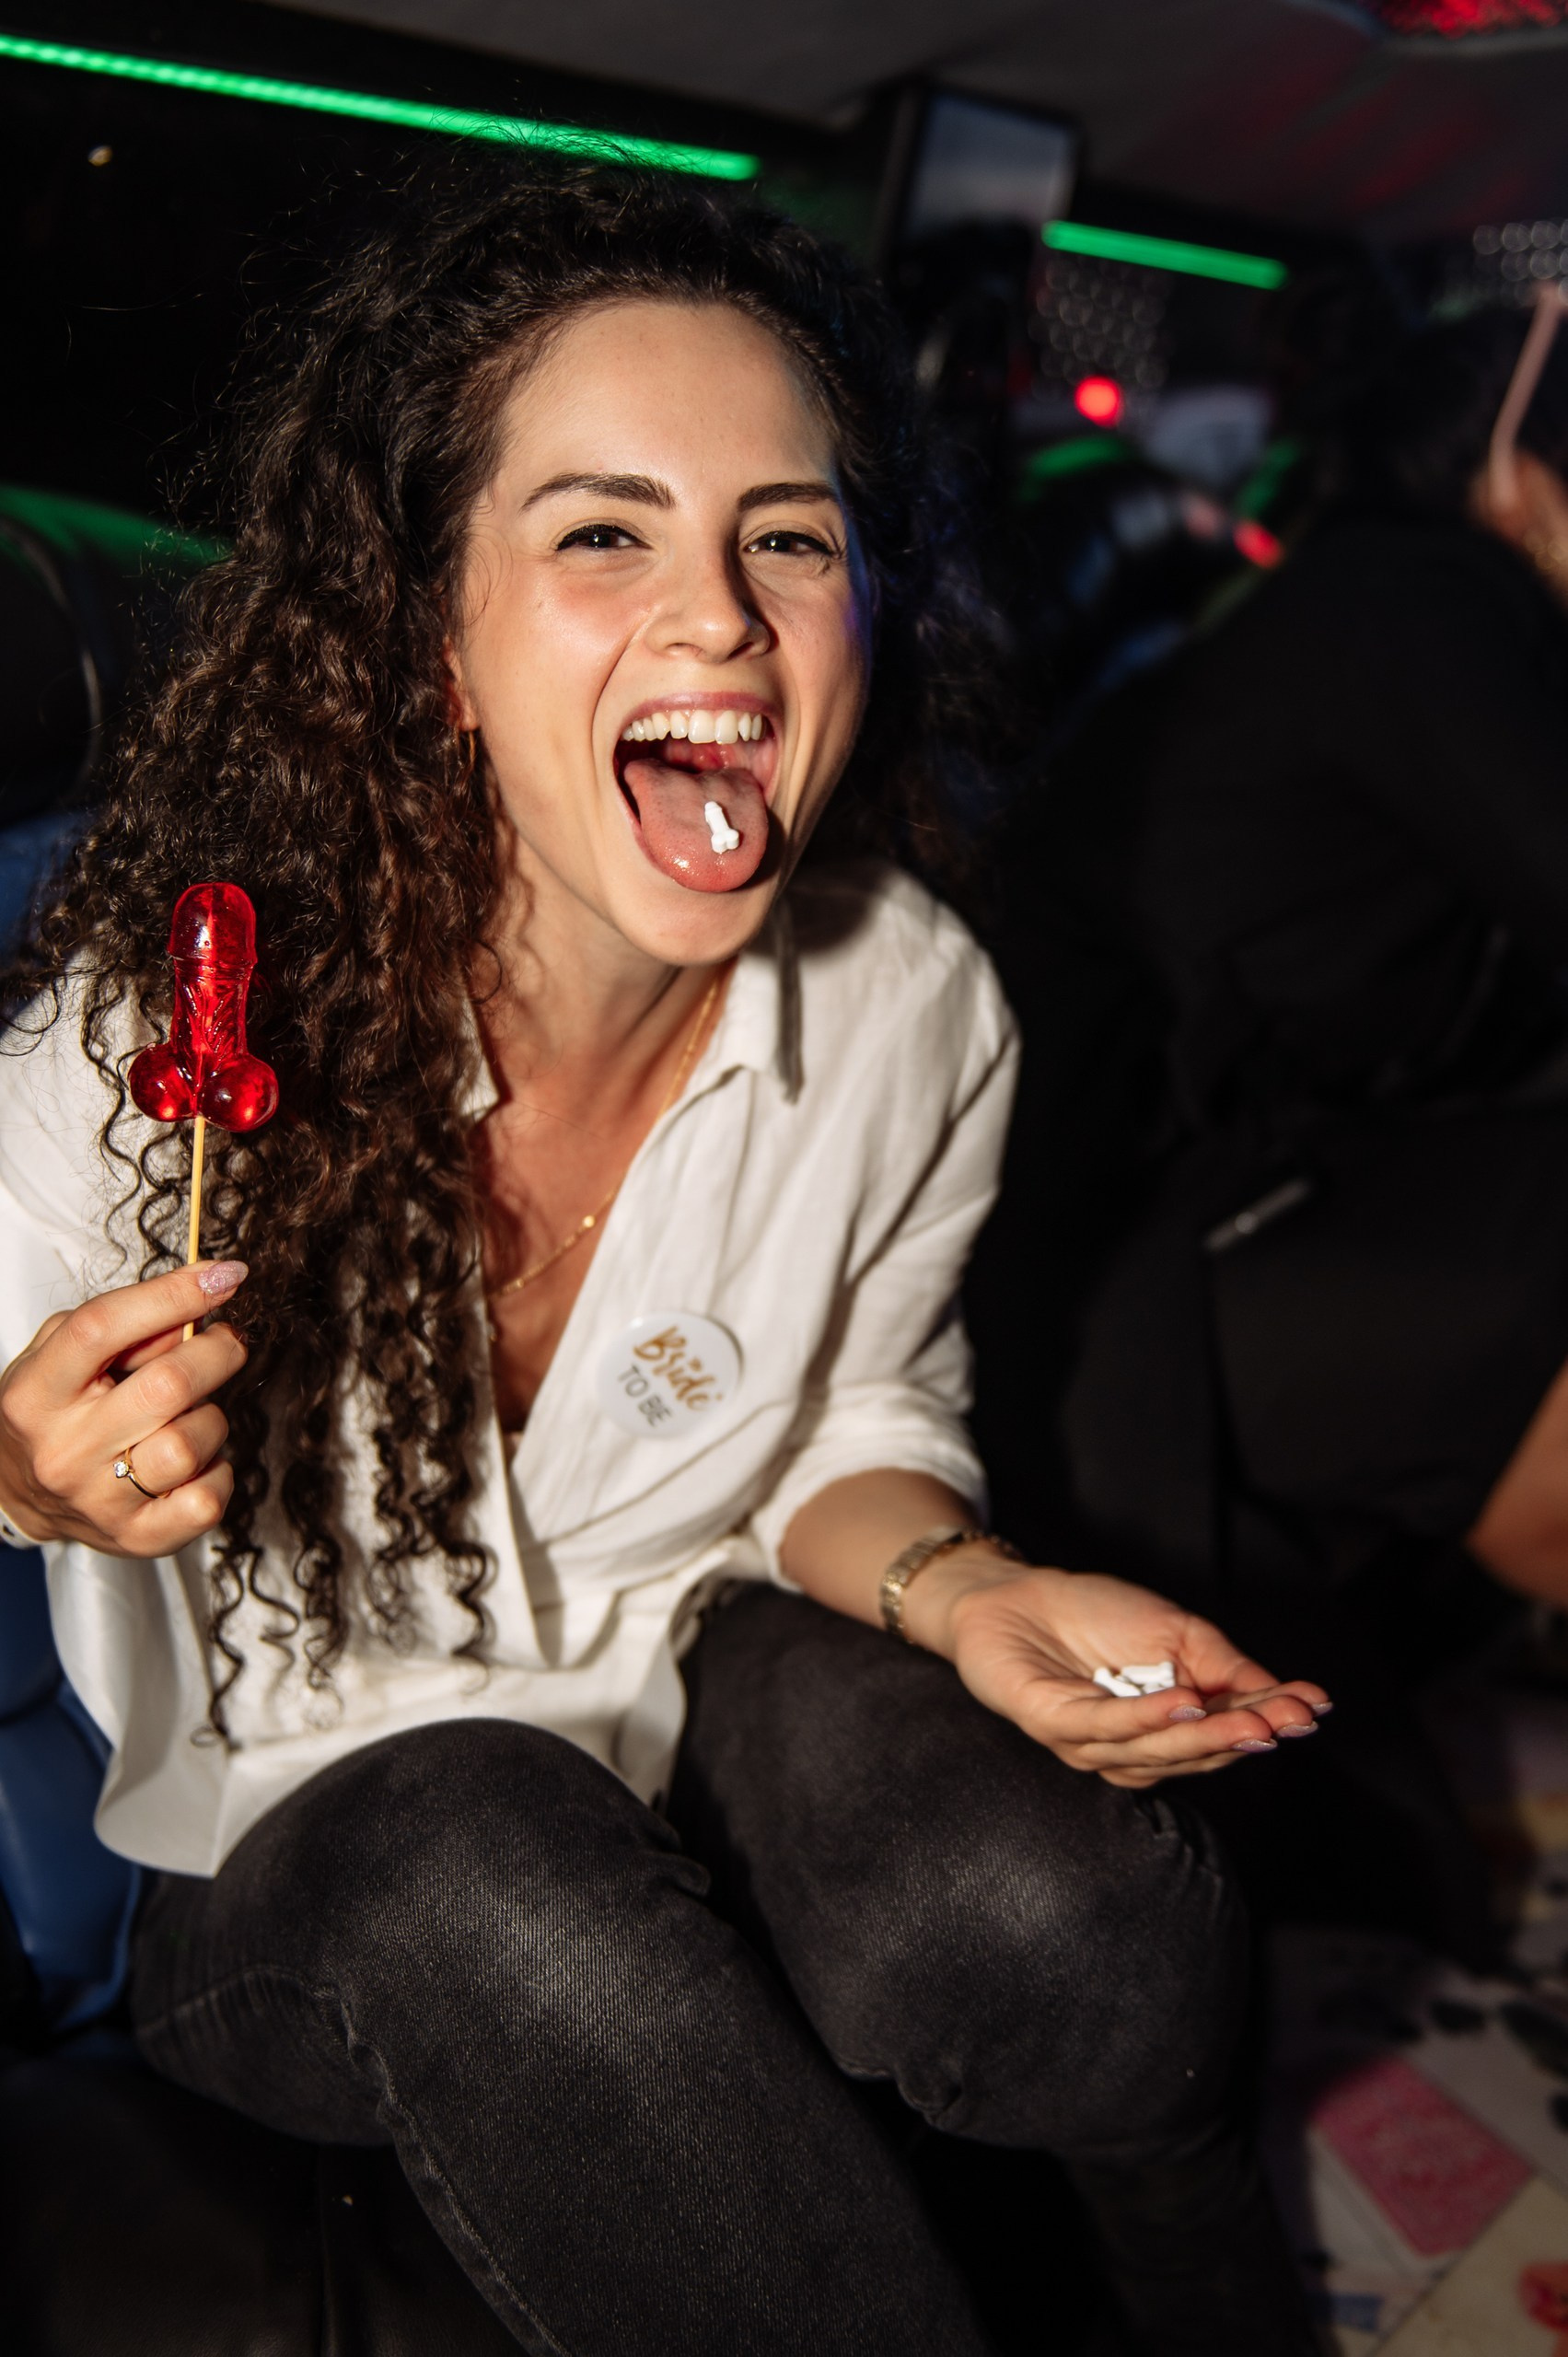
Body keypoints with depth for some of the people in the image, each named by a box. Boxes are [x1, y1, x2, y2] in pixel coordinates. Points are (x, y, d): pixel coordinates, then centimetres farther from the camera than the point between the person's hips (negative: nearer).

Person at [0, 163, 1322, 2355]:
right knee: (485, 1880, -36)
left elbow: (860, 1414, 3)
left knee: (1068, 1916, -27)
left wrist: (967, 1595, -18)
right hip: (307, 1827, -1)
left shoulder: (916, 1008, -14)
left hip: (712, 1695, 2)